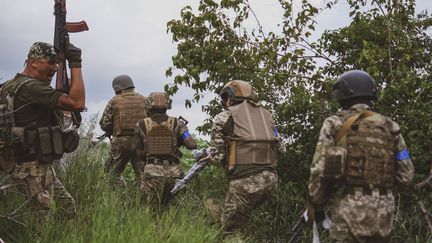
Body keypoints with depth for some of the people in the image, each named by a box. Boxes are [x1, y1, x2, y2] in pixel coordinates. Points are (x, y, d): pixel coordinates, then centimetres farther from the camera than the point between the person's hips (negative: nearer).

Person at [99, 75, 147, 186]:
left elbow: (104, 124, -1)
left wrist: (111, 131, 19)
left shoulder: (114, 101, -1)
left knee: (113, 172, 11)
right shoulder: (143, 100, 7)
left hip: (121, 141, -3)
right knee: (142, 173, 8)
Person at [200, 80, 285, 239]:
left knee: (231, 229, 4)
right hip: (270, 179, 6)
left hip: (245, 180, -6)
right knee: (241, 220, 25)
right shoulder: (266, 114, 19)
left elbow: (217, 155, 1)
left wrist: (211, 157, 22)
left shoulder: (224, 117, 3)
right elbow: (281, 148, 19)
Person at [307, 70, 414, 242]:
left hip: (350, 207, -3)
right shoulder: (389, 127, 8)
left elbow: (319, 170, -5)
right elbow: (405, 175, 7)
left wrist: (315, 205, 7)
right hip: (382, 209, 4)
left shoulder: (334, 125, 0)